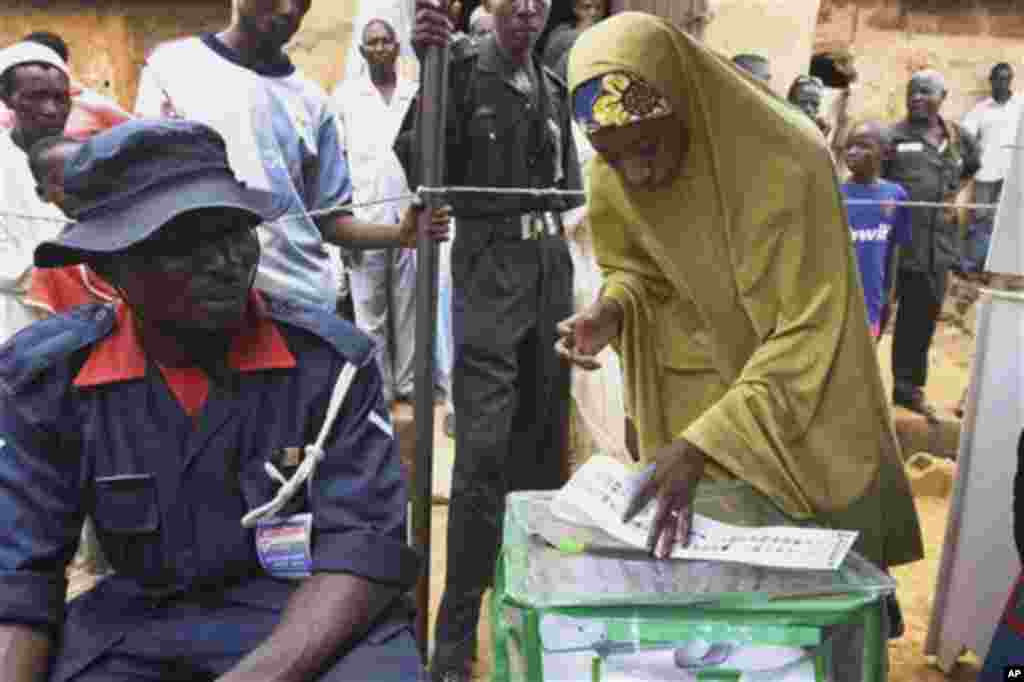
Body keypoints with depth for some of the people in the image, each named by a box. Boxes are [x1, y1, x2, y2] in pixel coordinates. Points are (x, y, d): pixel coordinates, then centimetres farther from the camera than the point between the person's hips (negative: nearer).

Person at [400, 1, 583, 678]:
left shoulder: (553, 88, 15)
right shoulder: (463, 71, -3)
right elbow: (421, 166, -13)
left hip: (552, 262, 6)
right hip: (490, 263, -6)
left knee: (545, 437, 12)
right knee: (484, 449, -12)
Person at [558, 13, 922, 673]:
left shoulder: (789, 165, -29)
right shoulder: (613, 181, -15)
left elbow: (808, 336, -27)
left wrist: (703, 441, -35)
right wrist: (611, 312, -20)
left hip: (809, 406, -2)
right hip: (695, 396, 3)